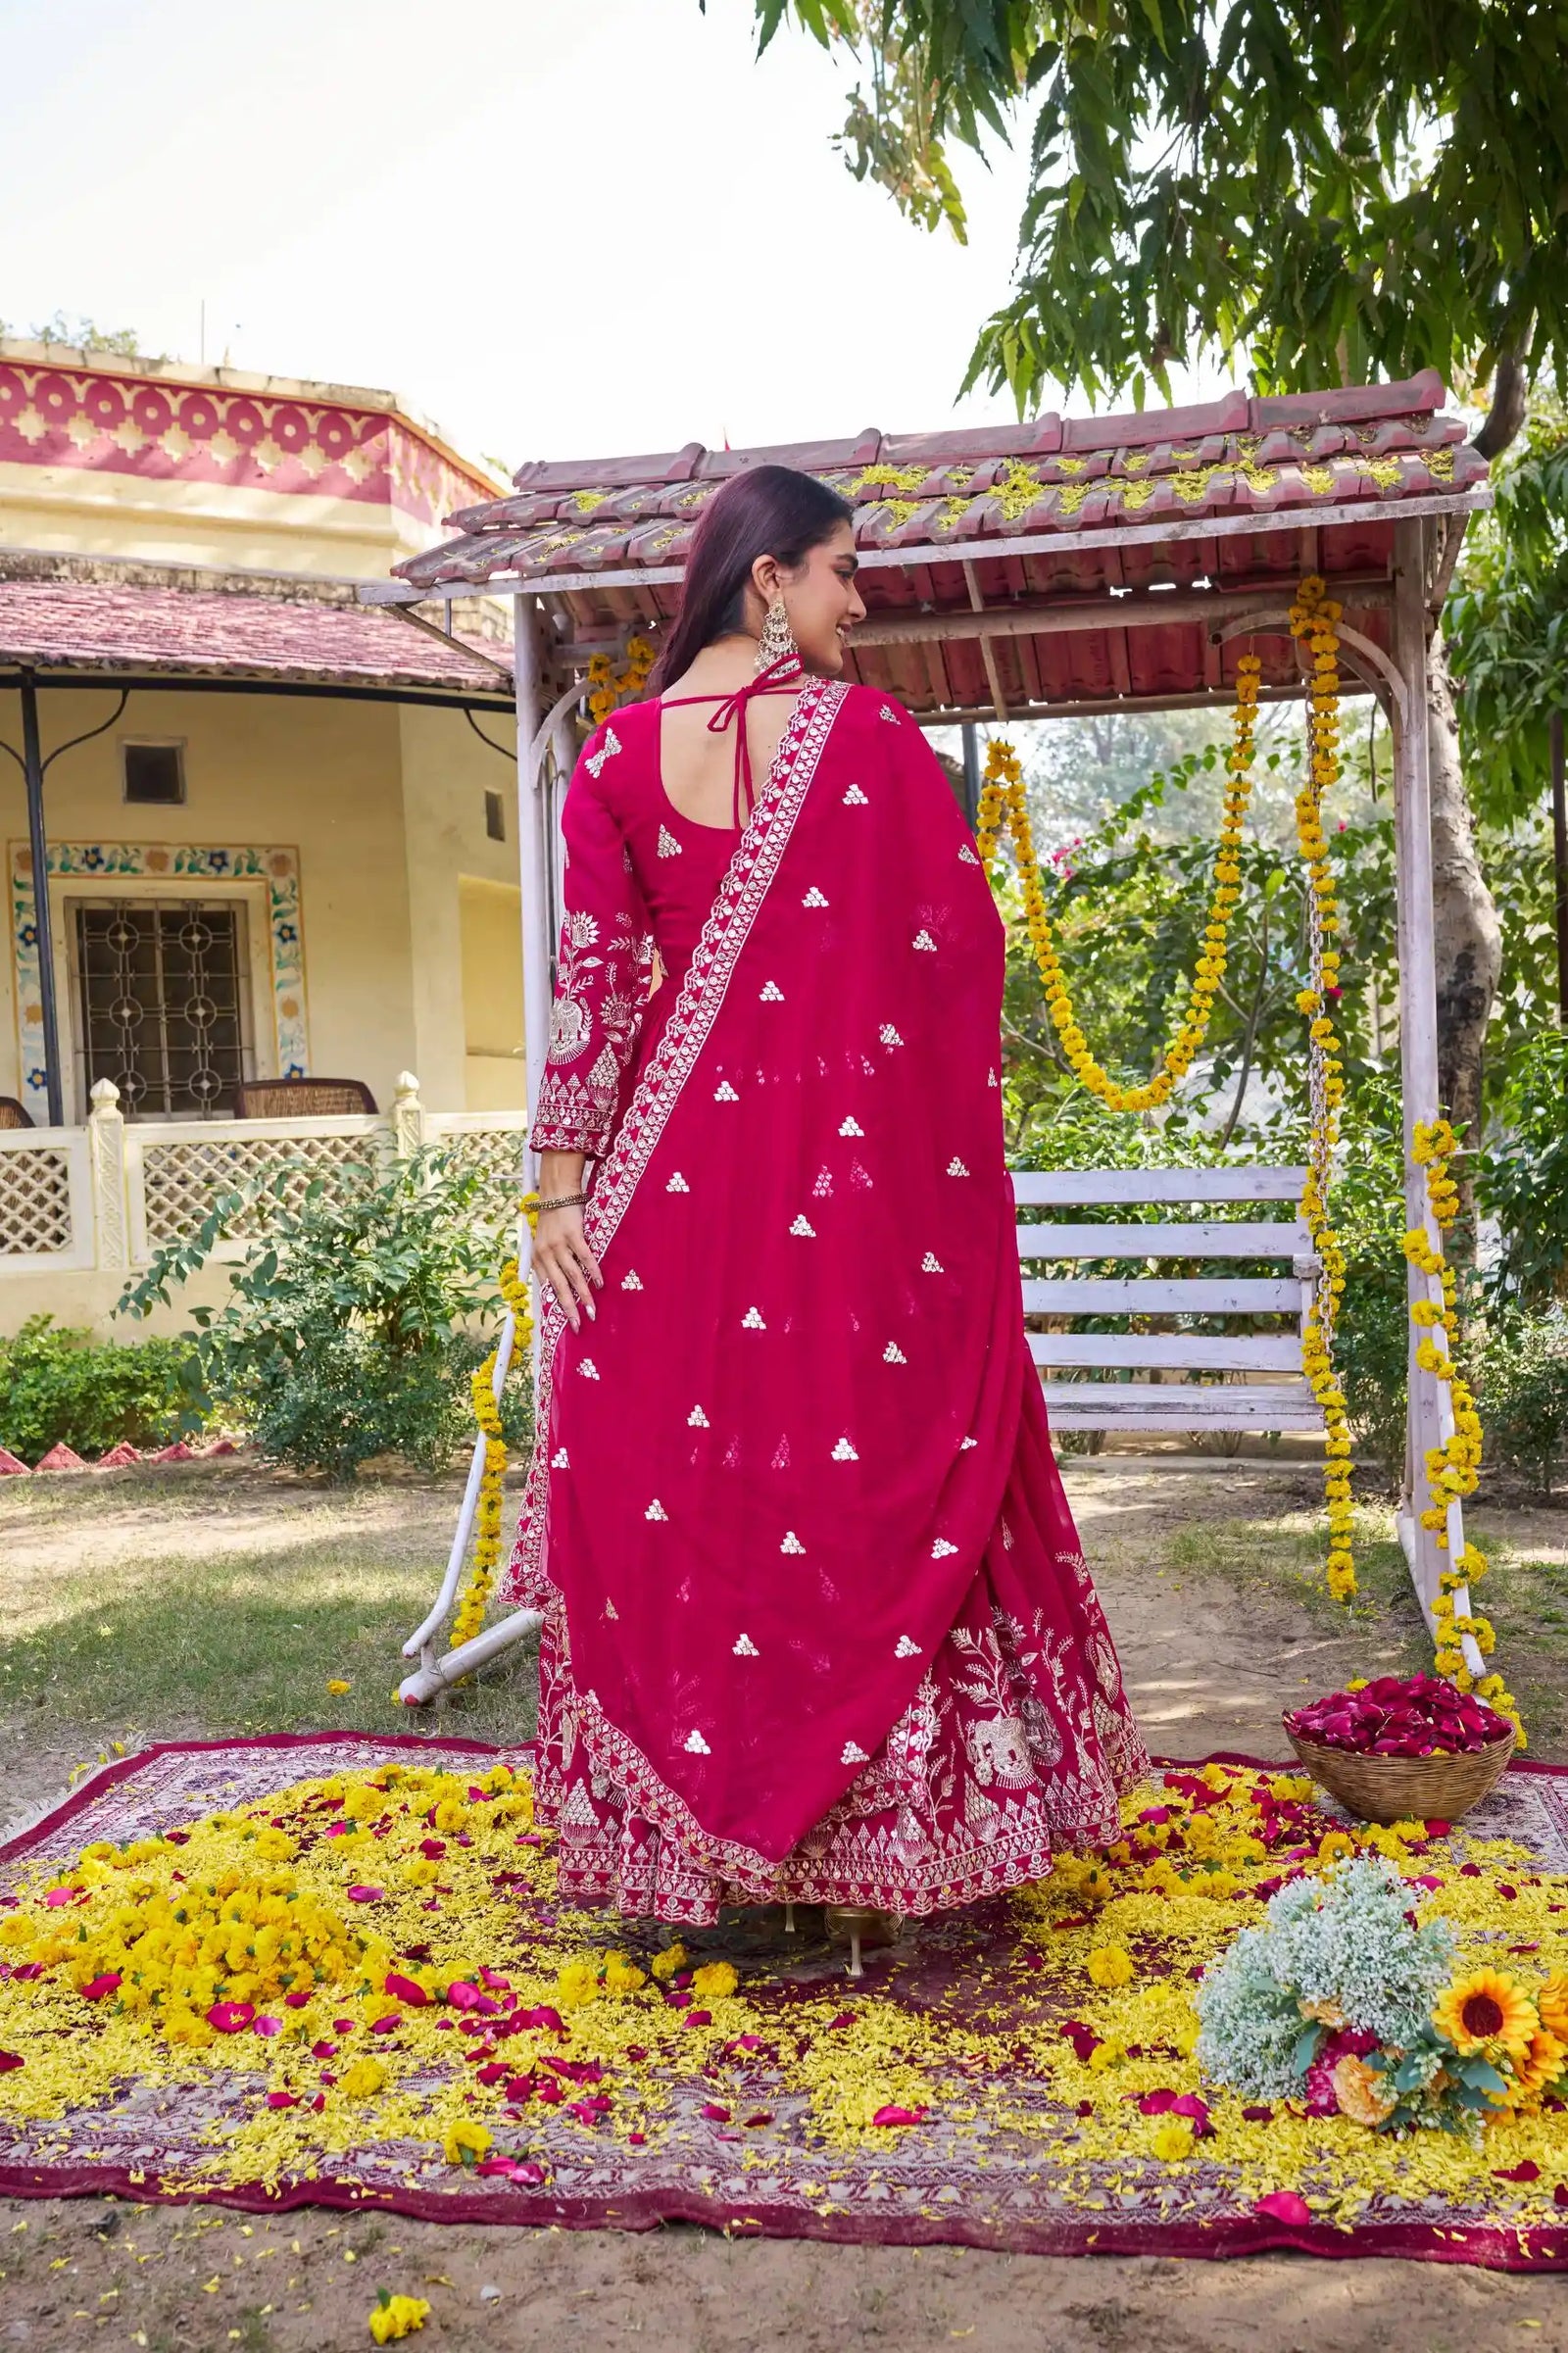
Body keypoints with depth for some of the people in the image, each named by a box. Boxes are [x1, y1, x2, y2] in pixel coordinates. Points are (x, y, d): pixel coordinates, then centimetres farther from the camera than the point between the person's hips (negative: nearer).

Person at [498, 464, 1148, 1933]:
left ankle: (691, 1833, 19)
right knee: (885, 1473, 8)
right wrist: (948, 1129, 11)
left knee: (684, 1480, 9)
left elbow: (592, 983, -1)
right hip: (867, 1154, -2)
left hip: (684, 1165, 2)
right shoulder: (869, 733, -3)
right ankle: (904, 1812, 19)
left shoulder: (613, 757, 3)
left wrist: (562, 1181, 1)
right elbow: (958, 943, -2)